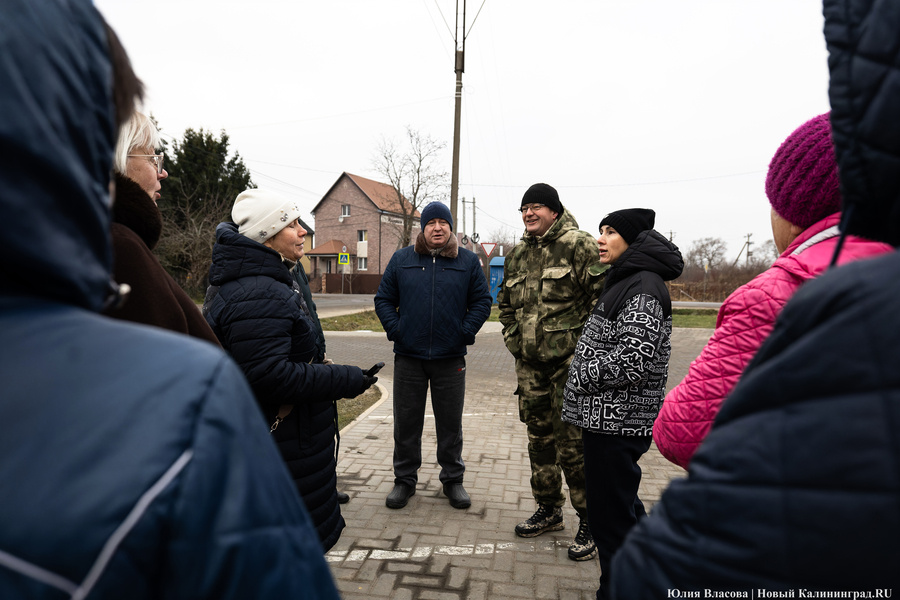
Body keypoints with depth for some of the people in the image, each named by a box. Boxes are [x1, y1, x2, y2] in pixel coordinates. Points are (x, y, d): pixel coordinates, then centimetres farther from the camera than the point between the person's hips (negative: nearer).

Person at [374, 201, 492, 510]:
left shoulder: (468, 261, 4)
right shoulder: (401, 259, 5)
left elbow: (482, 301, 5)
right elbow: (383, 299, 8)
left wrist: (465, 331, -6)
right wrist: (395, 329, -4)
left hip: (450, 357, 0)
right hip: (408, 357, 1)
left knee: (450, 424, 11)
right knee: (406, 423, 10)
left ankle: (453, 480, 27)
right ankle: (404, 479, 26)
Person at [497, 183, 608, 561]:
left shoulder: (579, 246, -9)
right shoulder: (518, 255, 13)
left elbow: (604, 295, -14)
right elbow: (505, 302, 25)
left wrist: (584, 341, -12)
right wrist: (514, 338, 14)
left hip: (570, 362, -7)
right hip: (530, 363, 7)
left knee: (573, 441, -3)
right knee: (539, 438, 16)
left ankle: (589, 520, 16)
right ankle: (548, 509, 33)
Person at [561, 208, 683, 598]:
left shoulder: (644, 288, -16)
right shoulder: (625, 281, 17)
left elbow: (633, 360, -24)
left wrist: (582, 376, -12)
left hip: (617, 422, -11)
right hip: (609, 417, 11)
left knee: (610, 515, 0)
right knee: (623, 507, 23)